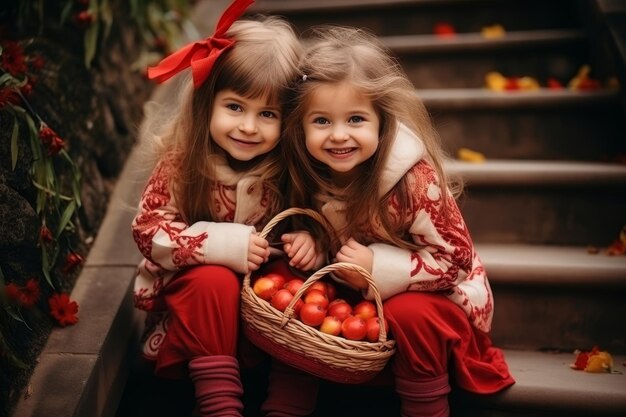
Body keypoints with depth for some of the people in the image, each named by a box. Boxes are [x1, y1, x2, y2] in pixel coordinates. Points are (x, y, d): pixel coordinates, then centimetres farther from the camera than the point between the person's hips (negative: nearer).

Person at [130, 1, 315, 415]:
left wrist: (308, 239, -26)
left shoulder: (290, 165, -14)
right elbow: (148, 229, -18)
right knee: (215, 280, -32)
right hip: (195, 287, -2)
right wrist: (226, 244, -30)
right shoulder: (182, 160, -17)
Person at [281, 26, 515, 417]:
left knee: (408, 314, -33)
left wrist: (379, 268, -31)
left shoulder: (416, 179, -28)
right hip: (356, 295, 5)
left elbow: (454, 259, -22)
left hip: (434, 294, -5)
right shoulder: (310, 173, -13)